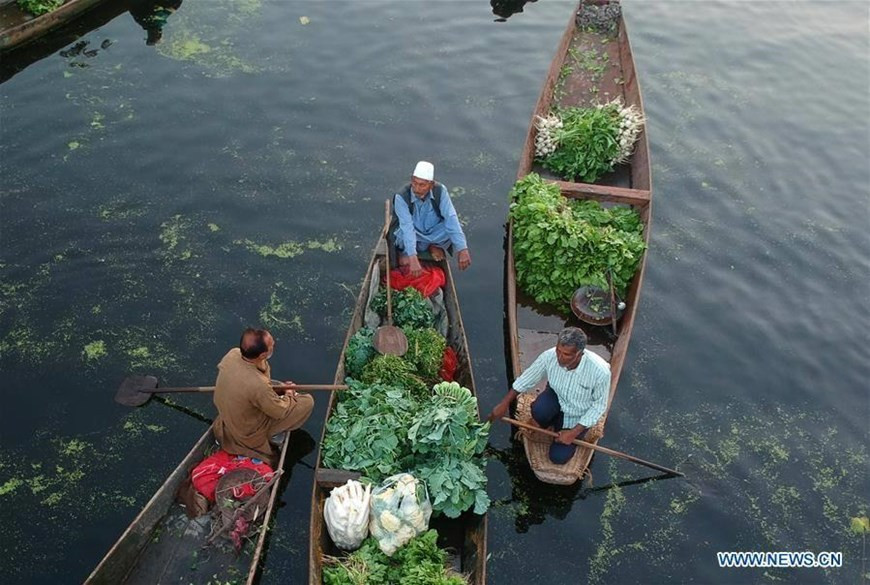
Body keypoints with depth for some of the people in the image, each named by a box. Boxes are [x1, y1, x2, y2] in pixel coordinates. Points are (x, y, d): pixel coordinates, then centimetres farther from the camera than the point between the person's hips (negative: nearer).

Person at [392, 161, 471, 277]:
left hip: (433, 234, 2)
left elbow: (451, 218, -26)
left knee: (455, 227, -26)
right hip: (411, 236, -2)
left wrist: (462, 249, -36)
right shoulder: (401, 197, -27)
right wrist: (413, 258, -48)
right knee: (402, 233, -37)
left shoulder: (440, 191, -20)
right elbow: (407, 227, -37)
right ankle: (405, 252, -1)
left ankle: (436, 247, 5)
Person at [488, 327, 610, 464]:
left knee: (558, 457, -8)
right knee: (539, 410, -32)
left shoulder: (600, 371, -36)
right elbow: (527, 379, -9)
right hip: (556, 397, 2)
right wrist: (504, 403, -3)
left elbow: (599, 405, -18)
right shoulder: (549, 356, -27)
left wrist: (574, 432, -20)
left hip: (577, 415, -2)